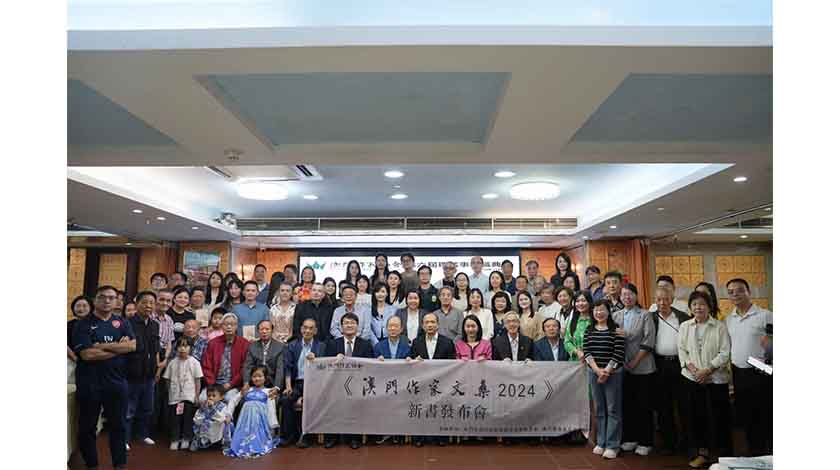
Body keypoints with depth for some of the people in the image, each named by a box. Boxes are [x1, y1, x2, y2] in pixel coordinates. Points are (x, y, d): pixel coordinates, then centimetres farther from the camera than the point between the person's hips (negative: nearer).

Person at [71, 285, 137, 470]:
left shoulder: (122, 323, 6)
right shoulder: (83, 324, -3)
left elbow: (132, 345, -9)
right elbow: (87, 354, -15)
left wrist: (101, 346, -15)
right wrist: (119, 347, -12)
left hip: (117, 382, 2)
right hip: (89, 383, -2)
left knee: (118, 425, 11)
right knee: (87, 426, 10)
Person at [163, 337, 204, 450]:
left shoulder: (194, 362, -2)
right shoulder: (173, 363, 4)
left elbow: (198, 381, -1)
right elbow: (168, 379, 10)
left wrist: (196, 395, -3)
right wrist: (170, 391, 5)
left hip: (189, 396, -2)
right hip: (175, 396, 2)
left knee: (187, 418, 2)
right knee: (174, 418, 4)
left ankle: (186, 439, 14)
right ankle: (174, 440, 15)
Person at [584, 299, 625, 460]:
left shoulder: (616, 329, -6)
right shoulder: (589, 330, 6)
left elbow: (618, 353, -11)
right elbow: (586, 352, 1)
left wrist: (606, 372, -13)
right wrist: (597, 370, -10)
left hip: (613, 373, -4)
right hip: (594, 373, 4)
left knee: (613, 409, 2)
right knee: (599, 409, 12)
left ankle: (612, 445, 9)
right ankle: (600, 442, 21)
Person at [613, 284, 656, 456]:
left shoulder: (645, 315, -2)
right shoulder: (616, 316, 7)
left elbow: (648, 342, -8)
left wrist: (634, 362, -11)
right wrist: (622, 362, -6)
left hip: (643, 367, -3)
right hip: (623, 367, 3)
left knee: (644, 405, 3)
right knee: (627, 403, 10)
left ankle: (645, 442, 15)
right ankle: (630, 438, 23)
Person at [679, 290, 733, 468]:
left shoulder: (720, 326, -1)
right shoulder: (685, 326, 9)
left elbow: (725, 353, -6)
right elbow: (681, 350, 7)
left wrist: (708, 369, -13)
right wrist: (691, 367, -8)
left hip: (715, 378, -3)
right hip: (691, 378, 3)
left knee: (717, 418, 1)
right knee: (694, 416, 5)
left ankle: (723, 453, 16)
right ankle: (701, 452, 18)